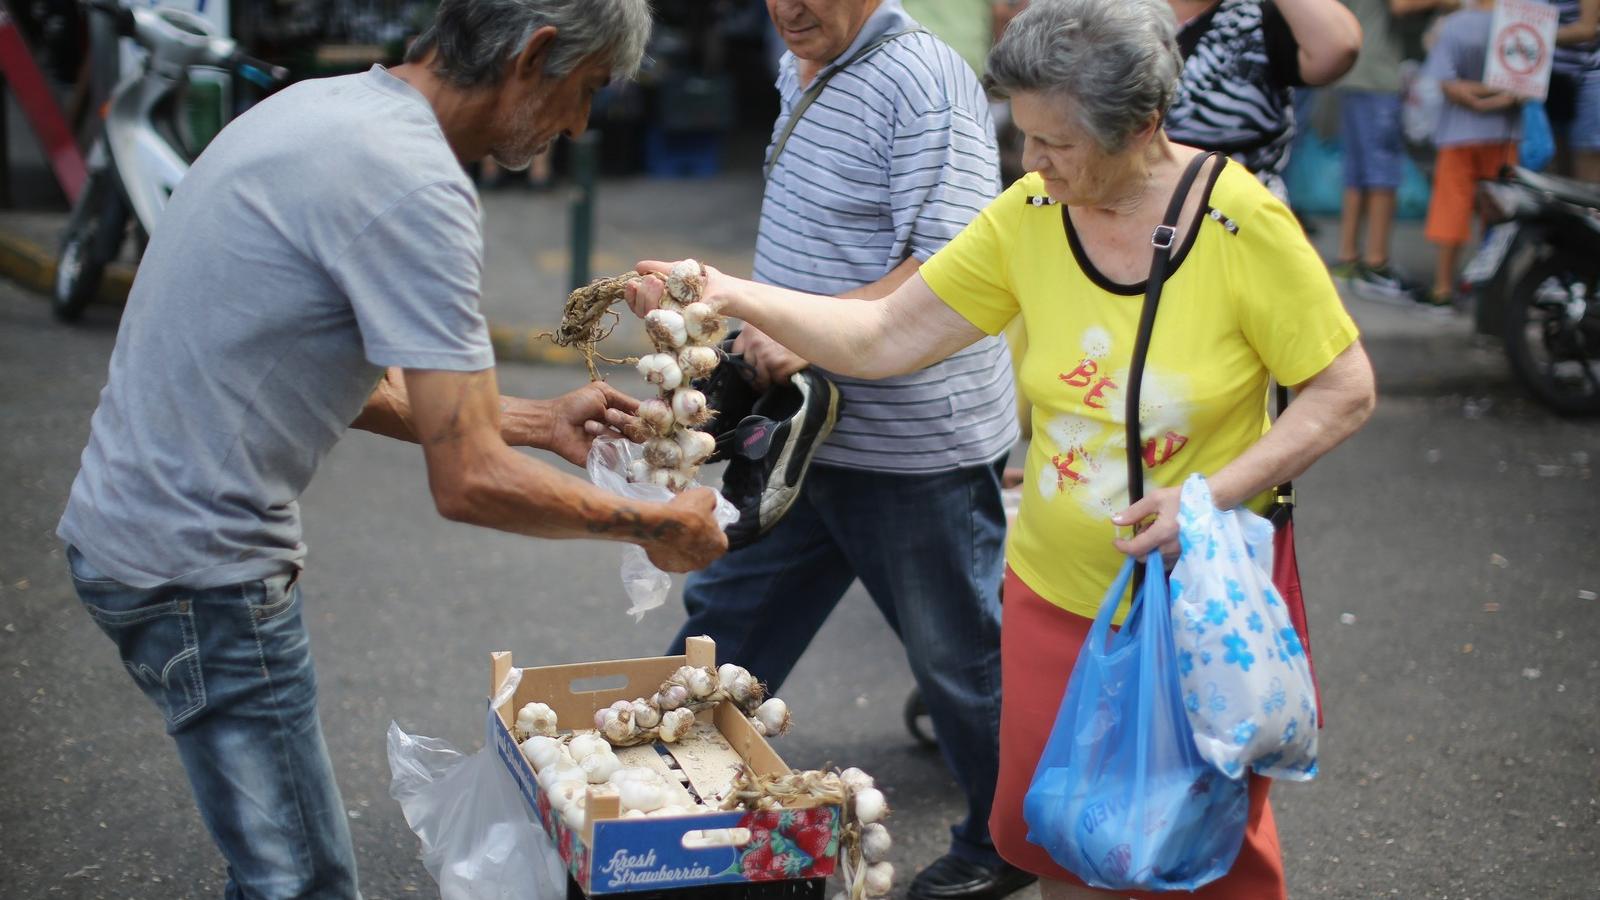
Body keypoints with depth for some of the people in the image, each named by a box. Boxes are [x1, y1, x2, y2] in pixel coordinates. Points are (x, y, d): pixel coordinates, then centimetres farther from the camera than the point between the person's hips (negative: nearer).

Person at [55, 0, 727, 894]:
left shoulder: (327, 106, 8)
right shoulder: (415, 189, -23)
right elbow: (469, 483, -23)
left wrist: (539, 420, 16)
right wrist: (655, 525, -8)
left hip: (134, 516, 10)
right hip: (200, 568, -10)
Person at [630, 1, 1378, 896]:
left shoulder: (1241, 223, -18)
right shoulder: (1030, 217, -6)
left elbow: (1345, 392, -12)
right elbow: (887, 337, -4)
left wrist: (1216, 494, -24)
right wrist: (730, 294, -14)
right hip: (1058, 591, 4)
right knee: (1046, 824, 13)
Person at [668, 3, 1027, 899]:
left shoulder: (924, 80, -20)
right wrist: (761, 323, 19)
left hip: (914, 448, -9)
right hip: (803, 432, 9)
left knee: (961, 650, 8)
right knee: (728, 617, 17)